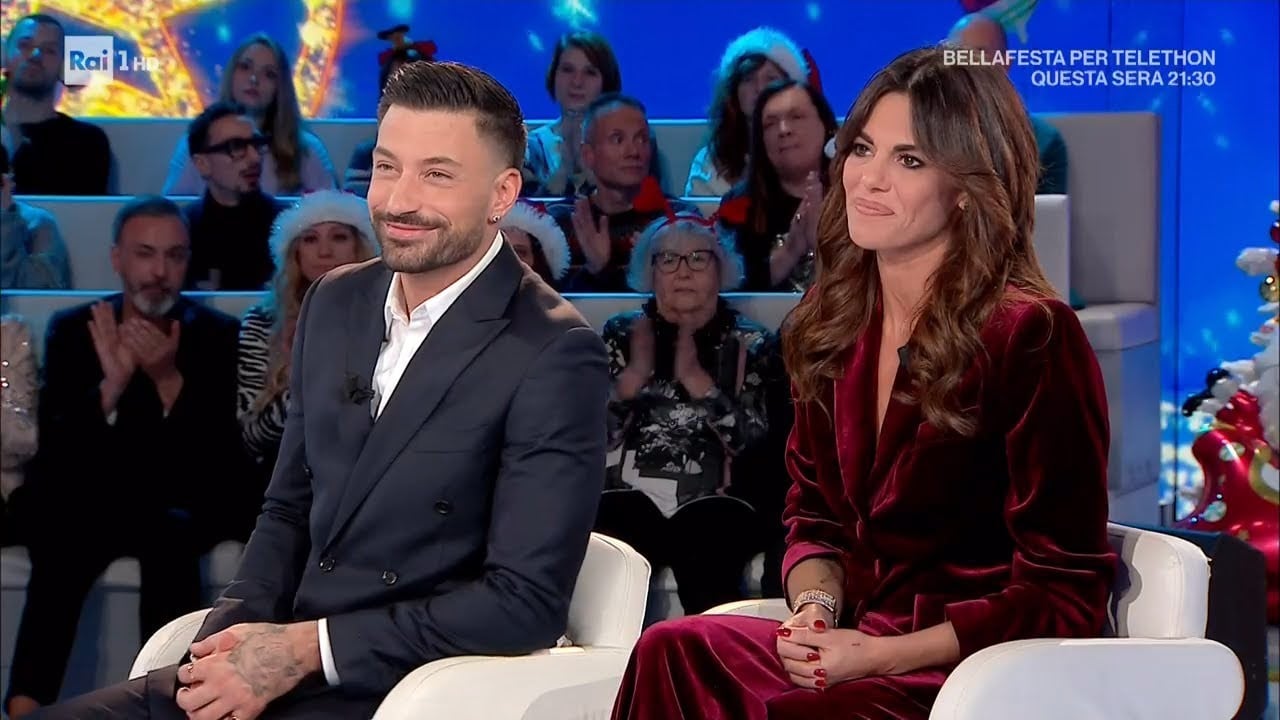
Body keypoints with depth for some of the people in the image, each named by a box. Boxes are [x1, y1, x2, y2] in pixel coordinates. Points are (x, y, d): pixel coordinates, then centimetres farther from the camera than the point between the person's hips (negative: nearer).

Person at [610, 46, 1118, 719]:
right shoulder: (835, 325, 10)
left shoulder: (1030, 337, -11)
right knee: (673, 650, -26)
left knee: (673, 663, -28)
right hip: (855, 644, 6)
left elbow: (1063, 596, -10)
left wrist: (881, 655, -16)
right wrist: (815, 608, -4)